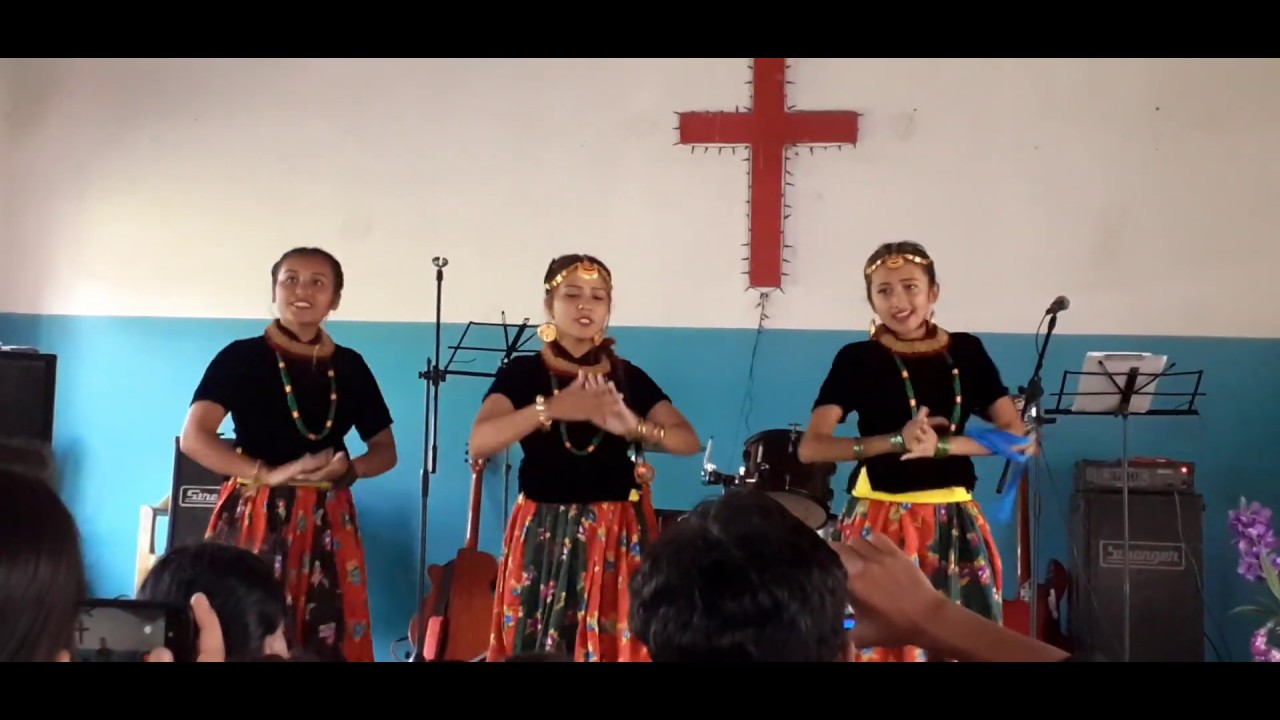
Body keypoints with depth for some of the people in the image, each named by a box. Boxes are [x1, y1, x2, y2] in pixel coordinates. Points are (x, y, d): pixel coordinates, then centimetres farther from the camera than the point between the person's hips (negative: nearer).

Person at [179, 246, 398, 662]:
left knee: (327, 643, 3)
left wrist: (348, 469, -8)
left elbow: (385, 450, 13)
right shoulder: (242, 357, -1)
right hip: (254, 517, -3)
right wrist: (269, 474, -21)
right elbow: (194, 438, -11)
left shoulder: (350, 366, 8)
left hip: (327, 523, 3)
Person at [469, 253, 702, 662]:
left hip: (616, 536, 2)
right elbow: (479, 443, -17)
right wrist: (552, 408, -30)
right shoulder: (522, 372, -2)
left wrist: (635, 427, -21)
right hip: (543, 537, -2)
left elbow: (689, 441, -1)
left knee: (616, 643, 3)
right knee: (537, 646, 2)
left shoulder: (627, 376, 6)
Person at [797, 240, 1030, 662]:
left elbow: (1016, 435, 0)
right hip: (880, 523, -3)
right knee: (879, 640, -2)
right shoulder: (857, 359, -4)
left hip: (954, 521, 3)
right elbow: (811, 447, -12)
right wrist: (897, 441, -21)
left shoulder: (966, 352, 4)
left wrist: (941, 445, -14)